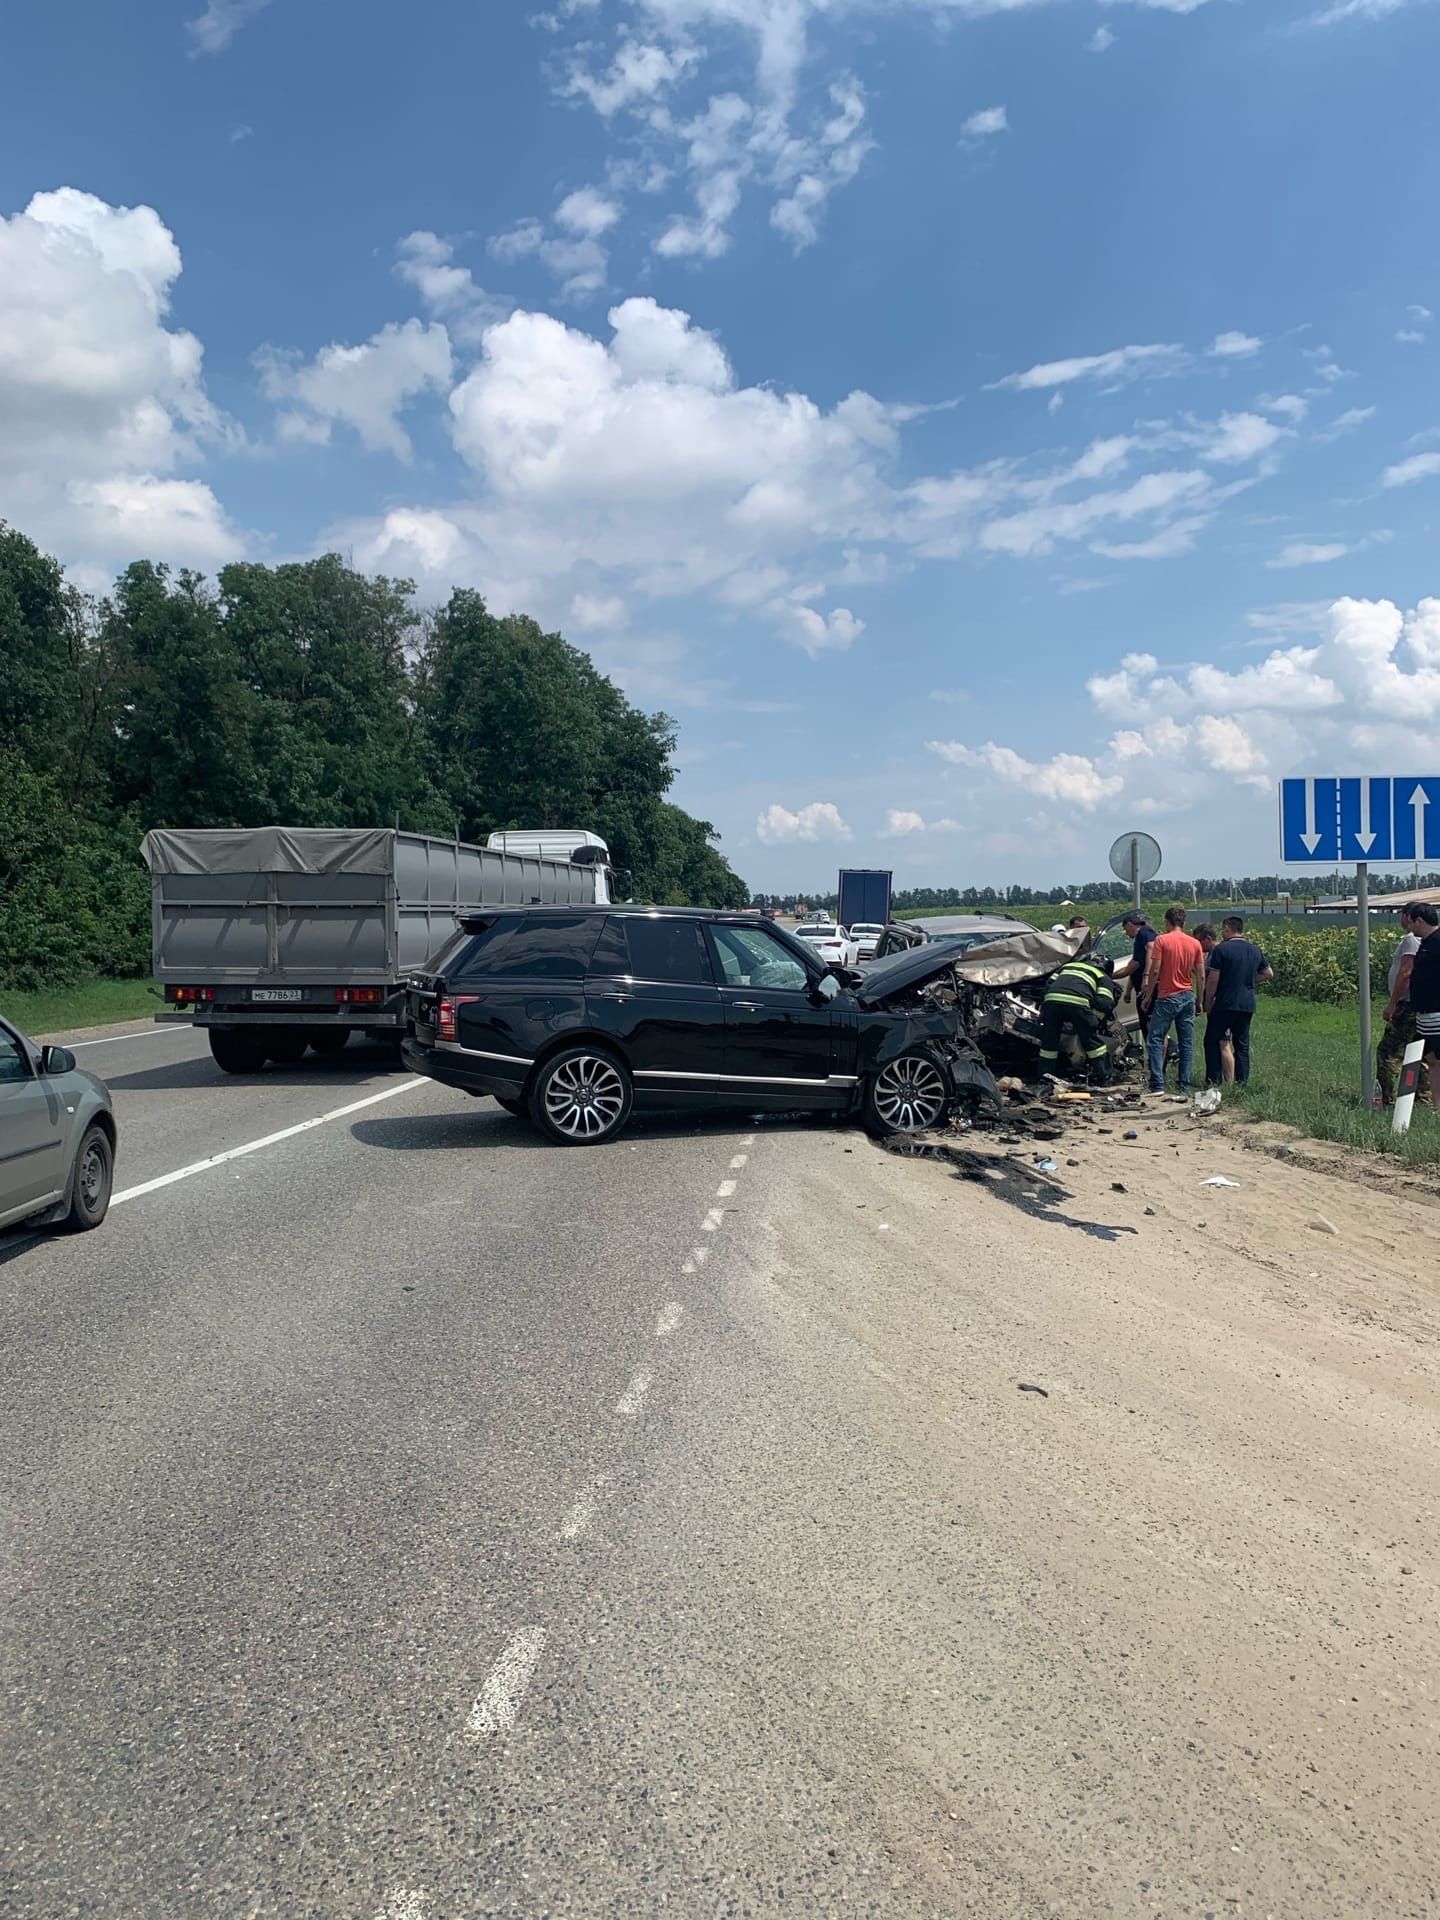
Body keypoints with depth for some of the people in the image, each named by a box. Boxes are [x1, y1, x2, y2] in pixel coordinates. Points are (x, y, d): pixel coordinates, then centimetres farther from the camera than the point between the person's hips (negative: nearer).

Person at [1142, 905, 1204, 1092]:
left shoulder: (1161, 940, -8)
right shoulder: (1195, 943, 5)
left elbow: (1154, 971, -10)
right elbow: (1200, 975, 6)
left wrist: (1148, 995, 0)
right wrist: (1200, 1000, 16)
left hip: (1167, 997, -5)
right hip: (1188, 996, 5)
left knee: (1155, 1039, -1)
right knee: (1187, 1043, 8)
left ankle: (1158, 1085, -11)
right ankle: (1184, 1086, 9)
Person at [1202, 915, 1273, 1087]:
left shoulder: (1221, 949, -10)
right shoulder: (1254, 950, 9)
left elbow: (1213, 979, -11)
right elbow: (1269, 974, 19)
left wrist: (1208, 1002, -2)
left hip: (1225, 1004, -6)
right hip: (1247, 1005, 6)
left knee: (1212, 1041, 4)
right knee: (1242, 1044, 12)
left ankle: (1214, 1081, 0)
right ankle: (1242, 1083, 11)